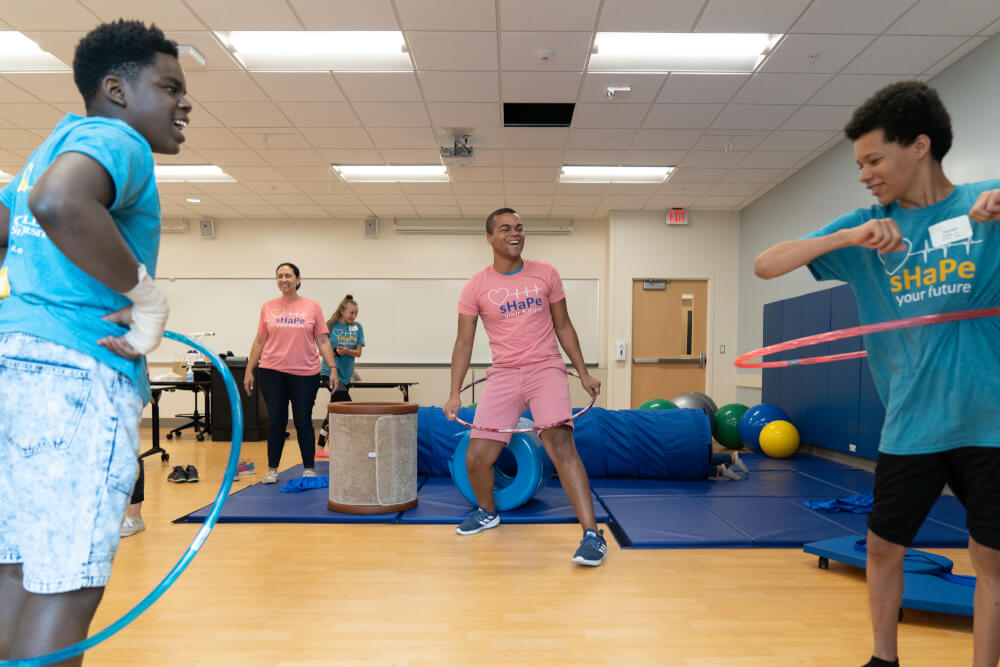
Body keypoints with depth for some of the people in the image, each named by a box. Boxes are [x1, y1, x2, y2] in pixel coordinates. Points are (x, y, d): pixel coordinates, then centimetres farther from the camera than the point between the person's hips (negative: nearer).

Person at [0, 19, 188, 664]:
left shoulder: (57, 144, 23)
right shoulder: (116, 139, -7)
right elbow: (59, 202, -29)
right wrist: (147, 295, -19)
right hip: (77, 375, -10)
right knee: (66, 588, -4)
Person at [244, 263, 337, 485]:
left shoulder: (312, 307, 2)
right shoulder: (268, 307, 6)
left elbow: (323, 341, 2)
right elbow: (259, 341, 10)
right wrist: (249, 370, 7)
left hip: (305, 373, -1)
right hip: (272, 372, 1)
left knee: (303, 421, 5)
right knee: (276, 421, 6)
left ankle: (309, 469, 18)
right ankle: (272, 470, 19)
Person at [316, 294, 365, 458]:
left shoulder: (357, 327, 5)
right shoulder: (331, 326, -4)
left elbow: (358, 353, 2)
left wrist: (347, 351, -18)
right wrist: (335, 352, -21)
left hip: (345, 374, 5)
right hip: (330, 371, -5)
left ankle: (320, 447, 21)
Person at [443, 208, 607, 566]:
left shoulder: (546, 274, 4)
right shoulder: (476, 287, 1)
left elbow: (563, 326, 12)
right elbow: (464, 342, 2)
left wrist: (583, 373, 9)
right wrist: (455, 393, -5)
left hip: (546, 368, -1)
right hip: (503, 375, 1)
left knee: (560, 444, -22)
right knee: (476, 457, -2)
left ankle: (592, 534, -15)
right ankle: (487, 512, 30)